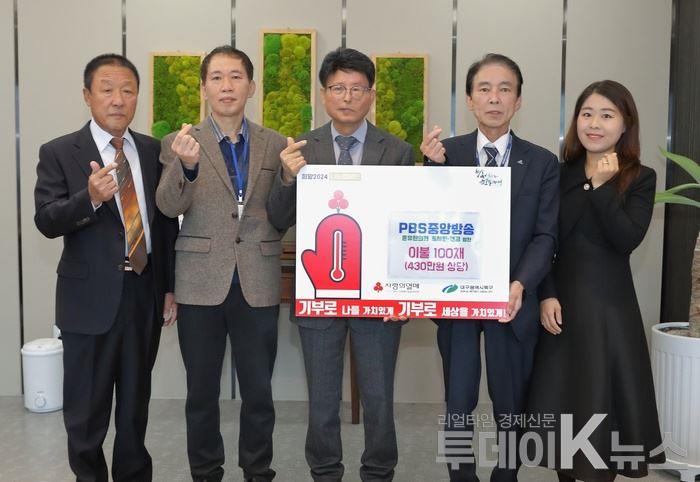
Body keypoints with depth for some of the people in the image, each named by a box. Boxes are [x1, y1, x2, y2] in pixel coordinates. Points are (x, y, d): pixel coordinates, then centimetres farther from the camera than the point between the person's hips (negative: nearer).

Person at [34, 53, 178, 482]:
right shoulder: (59, 153, -4)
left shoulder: (154, 152, 6)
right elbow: (47, 221, -12)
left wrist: (170, 286, 8)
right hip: (91, 297, -3)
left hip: (146, 292, 3)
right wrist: (91, 198, -30)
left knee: (136, 400, 16)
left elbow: (167, 221, 9)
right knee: (87, 406, 7)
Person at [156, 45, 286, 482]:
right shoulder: (181, 143, 1)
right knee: (202, 393, 11)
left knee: (259, 392, 10)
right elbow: (169, 206, -13)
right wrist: (187, 165, -32)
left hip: (257, 285, 1)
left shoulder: (275, 144, 6)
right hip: (202, 283, -1)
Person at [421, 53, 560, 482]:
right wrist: (435, 165, -18)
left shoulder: (543, 163, 0)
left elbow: (545, 236, -5)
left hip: (512, 300, 0)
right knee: (458, 404, 12)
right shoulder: (445, 152, 2)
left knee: (511, 406, 12)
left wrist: (520, 284, -21)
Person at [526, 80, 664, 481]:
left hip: (610, 303, -2)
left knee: (603, 402, 3)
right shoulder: (560, 174, 5)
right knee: (562, 401, 8)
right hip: (562, 300, 2)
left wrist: (602, 186, -17)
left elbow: (628, 240, -14)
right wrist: (546, 295, -8)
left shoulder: (641, 179, 0)